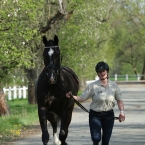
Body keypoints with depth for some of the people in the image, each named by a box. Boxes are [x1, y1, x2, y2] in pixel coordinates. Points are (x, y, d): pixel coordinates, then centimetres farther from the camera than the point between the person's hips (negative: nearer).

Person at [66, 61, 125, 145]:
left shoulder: (114, 85, 1)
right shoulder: (93, 86, -6)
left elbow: (119, 100, 7)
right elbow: (82, 98, -6)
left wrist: (122, 111, -8)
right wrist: (73, 97, -24)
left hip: (109, 115, 2)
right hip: (95, 115, -2)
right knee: (96, 138, -15)